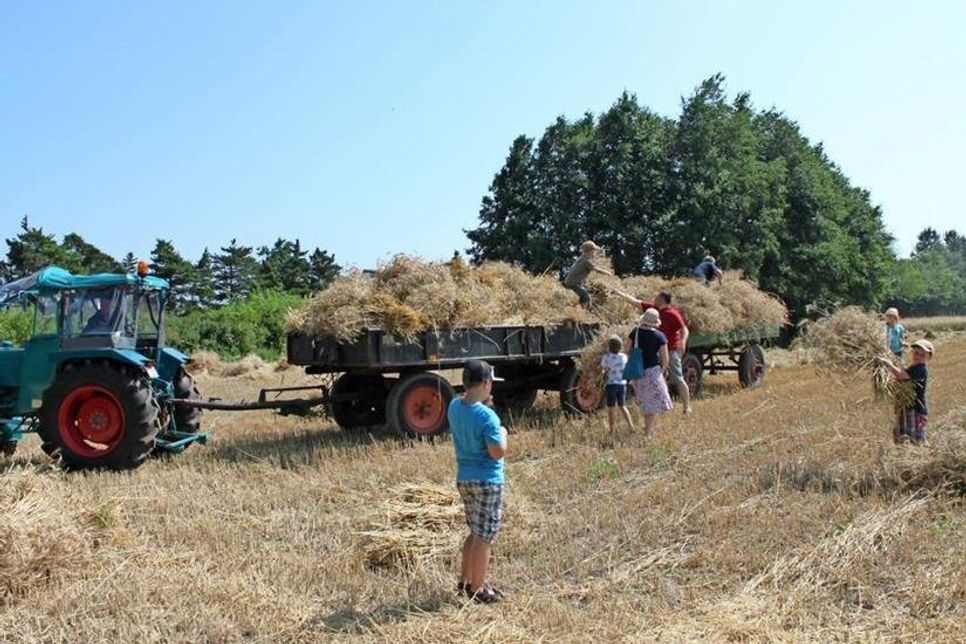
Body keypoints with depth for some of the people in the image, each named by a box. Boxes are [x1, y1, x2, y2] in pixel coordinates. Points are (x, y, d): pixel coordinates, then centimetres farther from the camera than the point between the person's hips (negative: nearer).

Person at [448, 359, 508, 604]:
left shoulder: (454, 407, 0)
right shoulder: (486, 416, -23)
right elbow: (498, 452, -20)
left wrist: (481, 401, 14)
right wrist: (503, 434, -4)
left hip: (464, 479, 8)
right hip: (487, 481, -8)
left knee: (475, 532, 22)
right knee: (484, 537, 4)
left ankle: (464, 582, 28)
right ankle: (478, 590, 13)